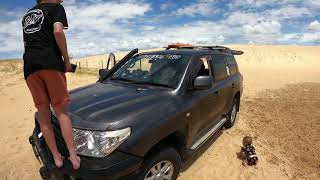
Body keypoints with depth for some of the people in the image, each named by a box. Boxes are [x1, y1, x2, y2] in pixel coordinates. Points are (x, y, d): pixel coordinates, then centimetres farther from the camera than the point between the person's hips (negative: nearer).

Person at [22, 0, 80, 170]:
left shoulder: (27, 15, 31)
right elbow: (58, 32, -9)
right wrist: (66, 59, -3)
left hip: (29, 64, 5)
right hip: (50, 61, -5)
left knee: (43, 114, 7)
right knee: (61, 111, -3)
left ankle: (57, 157, 12)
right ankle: (74, 157, -4)